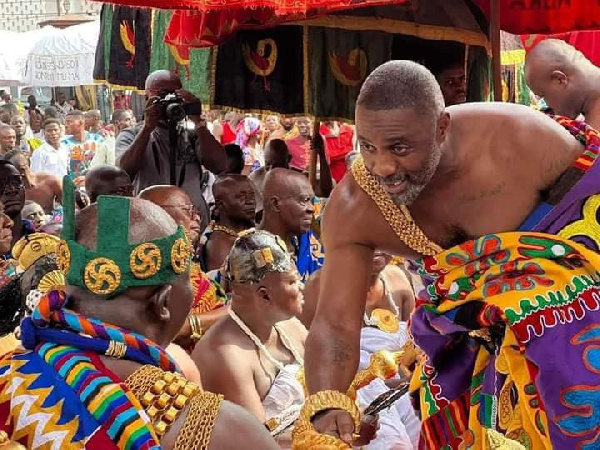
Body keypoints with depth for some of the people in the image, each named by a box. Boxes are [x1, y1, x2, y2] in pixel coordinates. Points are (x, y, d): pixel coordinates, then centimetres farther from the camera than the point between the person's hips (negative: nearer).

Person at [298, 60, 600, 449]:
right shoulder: (352, 210, -24)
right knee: (461, 418, 8)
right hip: (469, 309, 3)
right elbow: (334, 324, -25)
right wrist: (326, 406, -43)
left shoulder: (519, 140, -33)